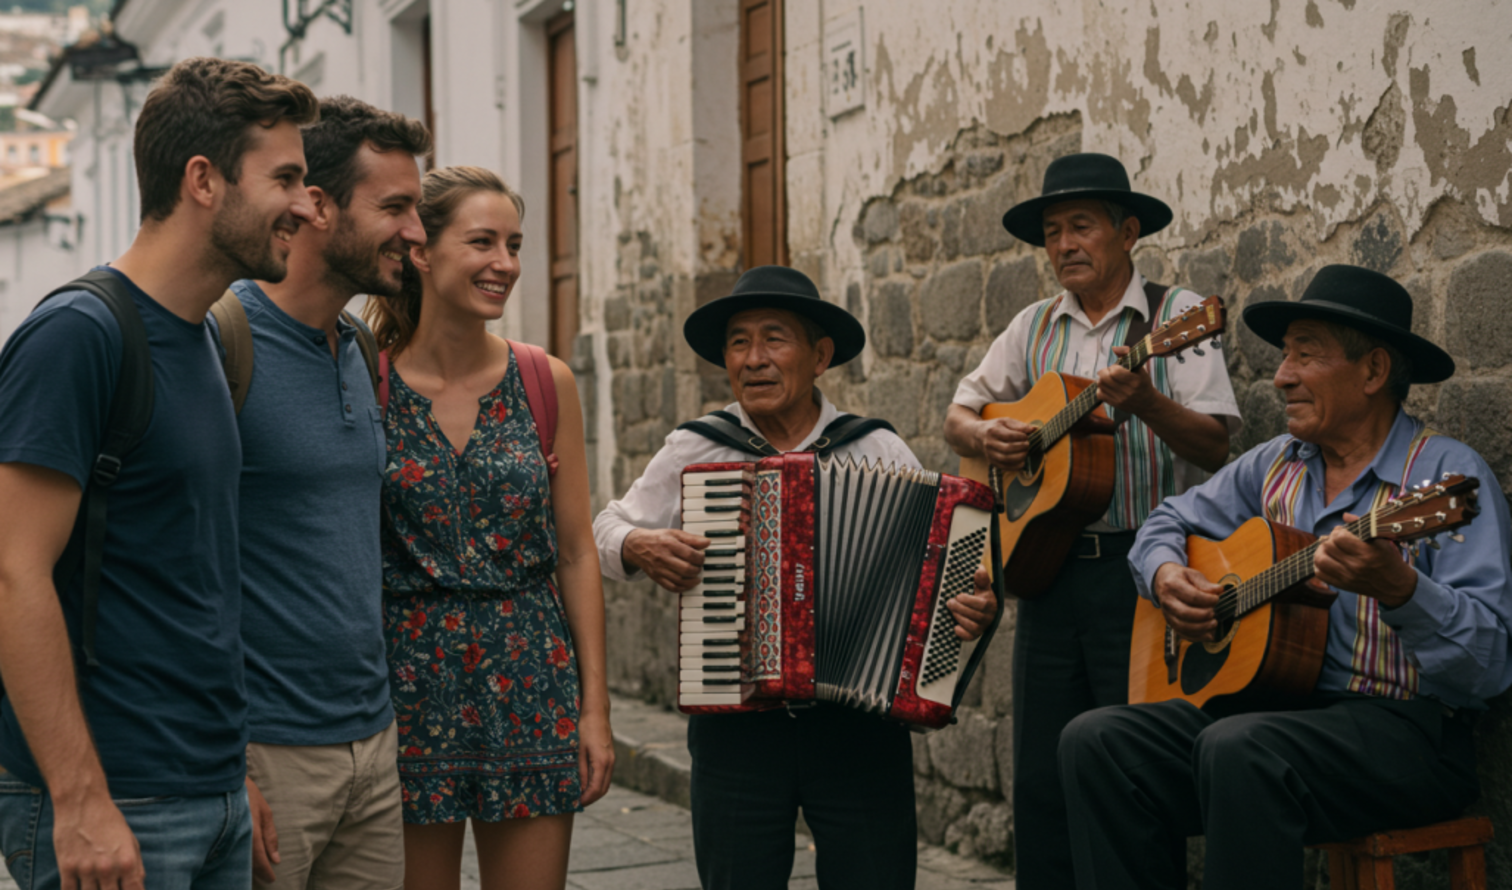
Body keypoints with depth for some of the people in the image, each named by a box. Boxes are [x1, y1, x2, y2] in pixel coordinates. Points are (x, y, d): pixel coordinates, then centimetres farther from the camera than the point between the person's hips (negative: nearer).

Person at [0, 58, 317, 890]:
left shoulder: (204, 339, 12)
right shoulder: (77, 335, -14)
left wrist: (233, 774, 14)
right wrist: (82, 803, -21)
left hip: (215, 793, 8)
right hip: (112, 806, -8)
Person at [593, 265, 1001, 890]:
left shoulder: (880, 451, 4)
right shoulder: (693, 451, 5)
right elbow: (605, 533, 15)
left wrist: (975, 604, -13)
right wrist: (638, 547, -7)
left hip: (861, 724, 0)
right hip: (735, 726, 1)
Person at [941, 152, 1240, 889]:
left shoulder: (1176, 315, -3)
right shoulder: (1034, 329, 12)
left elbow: (1215, 447, -11)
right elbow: (958, 415, 17)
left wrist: (1146, 403, -29)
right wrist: (985, 435, -5)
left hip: (1141, 567, -5)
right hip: (1047, 560, 5)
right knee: (1040, 775, 9)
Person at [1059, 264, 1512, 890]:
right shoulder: (1276, 464, 14)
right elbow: (1170, 522, 27)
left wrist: (1397, 588, -35)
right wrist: (1165, 575, 4)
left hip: (1405, 729, -7)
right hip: (1266, 702, 7)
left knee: (1239, 750, -35)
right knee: (1097, 740, -14)